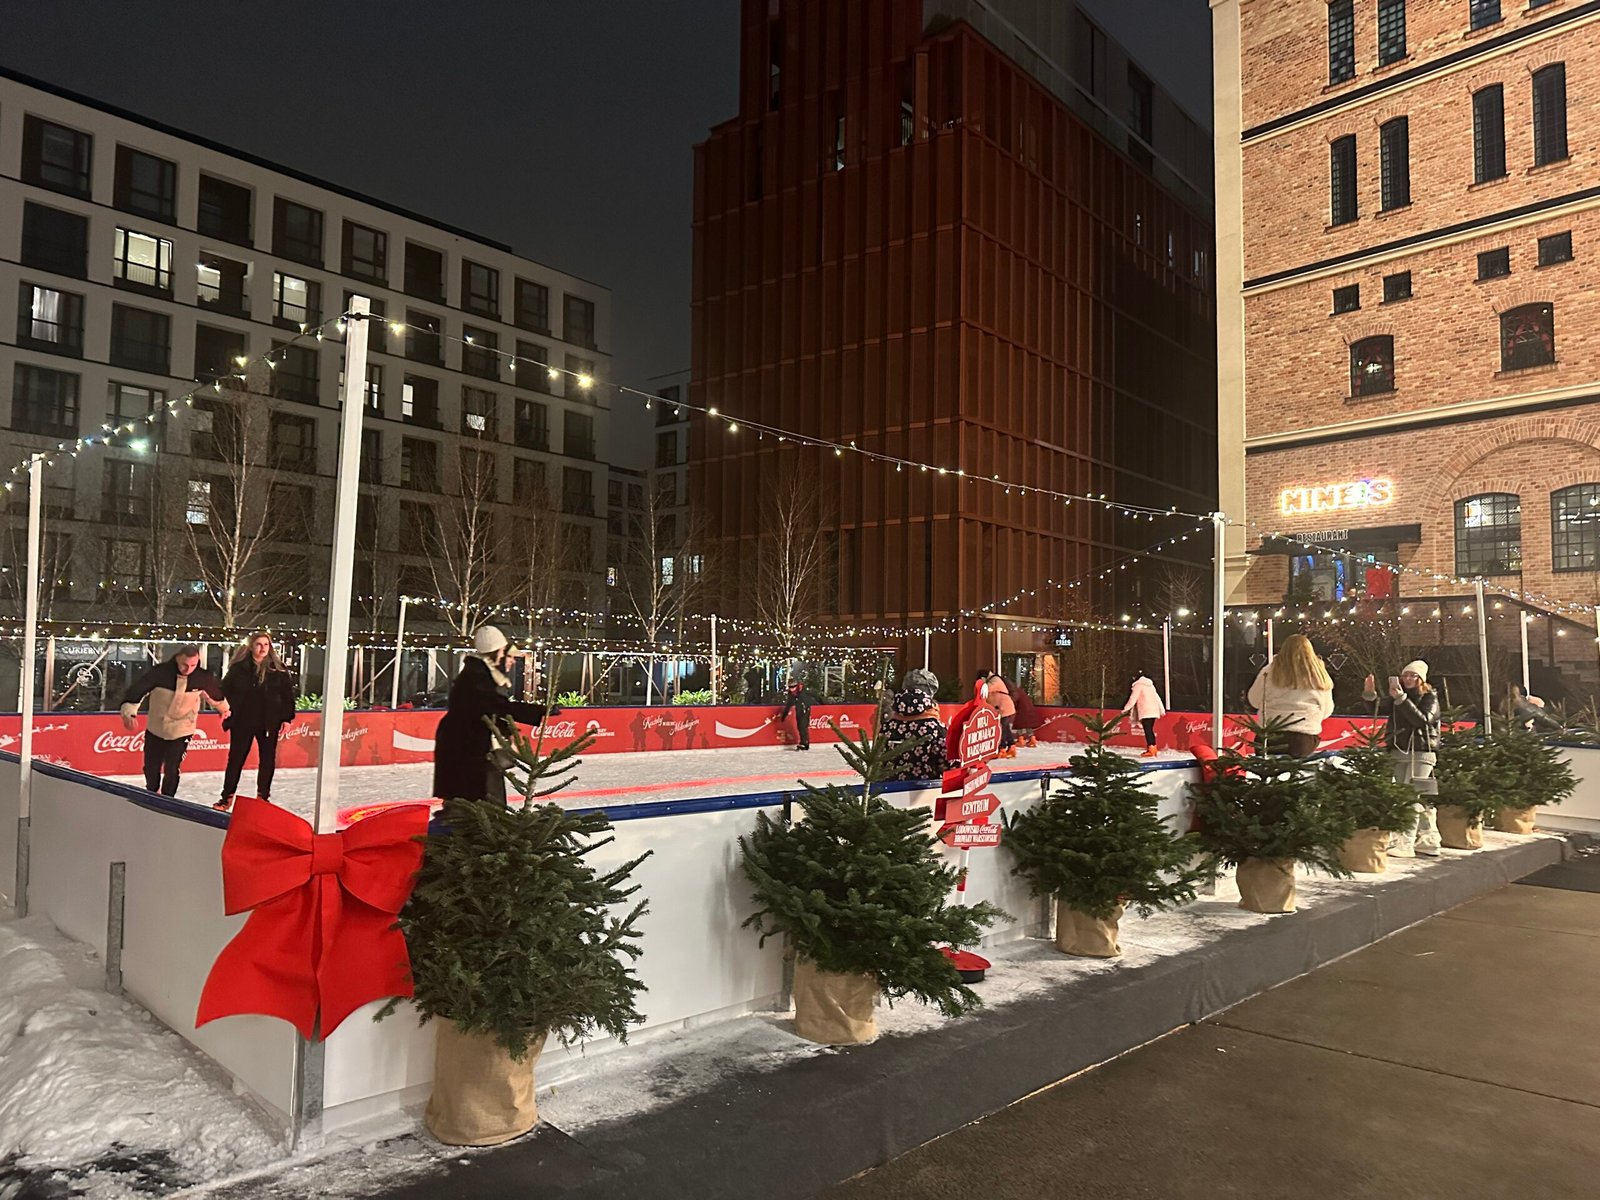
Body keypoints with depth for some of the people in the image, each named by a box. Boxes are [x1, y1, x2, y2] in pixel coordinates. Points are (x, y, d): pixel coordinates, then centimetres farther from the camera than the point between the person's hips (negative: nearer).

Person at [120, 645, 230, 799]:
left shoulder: (203, 677, -15)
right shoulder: (160, 672, -21)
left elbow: (217, 690, 5)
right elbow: (138, 689, -24)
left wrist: (224, 708, 22)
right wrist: (129, 711, -39)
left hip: (181, 732, -1)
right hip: (155, 729, 1)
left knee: (171, 771, -5)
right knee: (151, 768, 18)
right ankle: (152, 794, 46)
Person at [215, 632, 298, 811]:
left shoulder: (278, 669, -2)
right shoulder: (239, 667, -3)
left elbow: (287, 693, 0)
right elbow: (225, 689, 4)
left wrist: (286, 718, -2)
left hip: (269, 722, 1)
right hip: (242, 721, 0)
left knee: (267, 759, 9)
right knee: (235, 758, 7)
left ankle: (263, 796, 23)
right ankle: (227, 797, 17)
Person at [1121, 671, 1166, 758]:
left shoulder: (1138, 685, -1)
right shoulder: (1150, 685, 22)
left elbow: (1133, 699, -6)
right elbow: (1157, 698, 23)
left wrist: (1126, 708, 0)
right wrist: (1162, 710, 26)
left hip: (1145, 712, -8)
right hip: (1154, 711, 8)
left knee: (1148, 730, -12)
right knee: (1150, 730, 12)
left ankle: (1150, 750, -19)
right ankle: (1153, 749, 9)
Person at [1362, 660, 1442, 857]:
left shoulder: (1430, 699, 0)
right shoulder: (1396, 697, 12)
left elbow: (1421, 720, -18)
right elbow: (1378, 709, -3)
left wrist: (1401, 699, -25)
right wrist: (1370, 693, -22)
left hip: (1421, 754, -5)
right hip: (1399, 753, 5)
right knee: (1420, 800, 11)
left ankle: (1405, 844, -14)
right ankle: (1429, 841, 20)